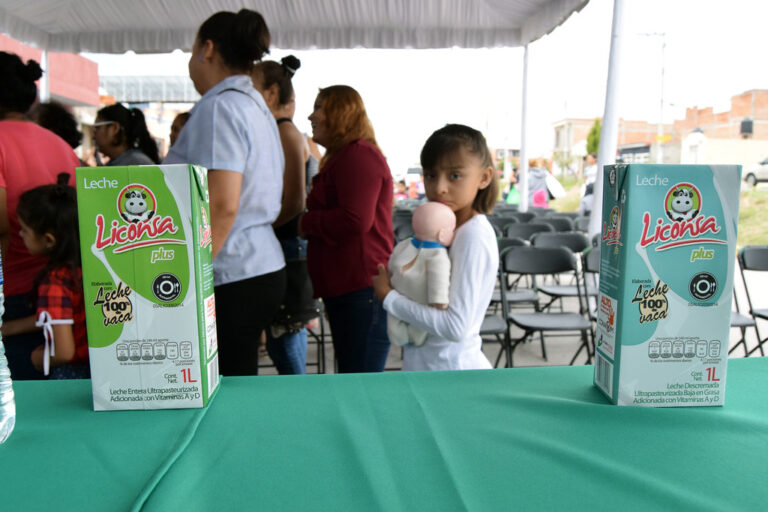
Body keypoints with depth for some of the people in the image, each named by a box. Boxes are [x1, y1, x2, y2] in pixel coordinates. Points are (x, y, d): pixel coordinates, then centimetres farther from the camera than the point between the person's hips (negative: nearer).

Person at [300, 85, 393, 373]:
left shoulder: (358, 156, -12)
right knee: (352, 382, 17)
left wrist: (307, 223, -10)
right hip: (347, 290, 11)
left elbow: (355, 220, -23)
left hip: (361, 292, -11)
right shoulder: (342, 158, 24)